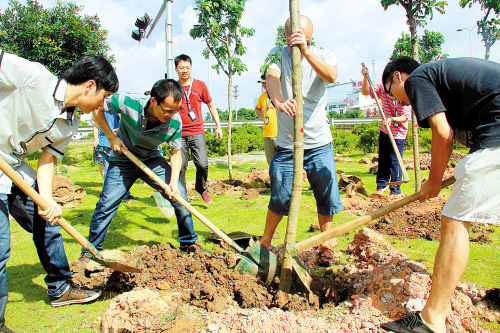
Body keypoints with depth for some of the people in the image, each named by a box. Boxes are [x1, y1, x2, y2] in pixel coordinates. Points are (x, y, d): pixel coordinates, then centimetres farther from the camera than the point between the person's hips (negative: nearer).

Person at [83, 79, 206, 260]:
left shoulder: (175, 122, -23)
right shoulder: (127, 103, -29)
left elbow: (176, 152, -8)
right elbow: (97, 109, -10)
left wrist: (174, 181, -21)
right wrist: (112, 137, -16)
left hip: (152, 160, 2)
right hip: (123, 161, -1)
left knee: (179, 196, -8)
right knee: (106, 205, -7)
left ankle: (189, 242, 13)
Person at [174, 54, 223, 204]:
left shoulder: (199, 85, 7)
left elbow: (211, 106, 15)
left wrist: (218, 126, 11)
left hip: (197, 132, 0)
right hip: (179, 133, 1)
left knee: (202, 164, -12)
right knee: (180, 167, -2)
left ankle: (202, 189, 16)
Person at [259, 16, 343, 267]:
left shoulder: (323, 55, 2)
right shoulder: (278, 54, 0)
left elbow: (331, 76, -21)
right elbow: (271, 77, -22)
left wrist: (305, 50, -37)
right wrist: (279, 102, -44)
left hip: (319, 143, 1)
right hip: (286, 144, -1)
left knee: (327, 197, 4)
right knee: (280, 198, 3)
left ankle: (326, 245, 26)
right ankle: (265, 242, 26)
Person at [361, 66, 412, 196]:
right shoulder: (383, 87, -3)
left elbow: (406, 117, -18)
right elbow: (365, 92, -3)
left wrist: (392, 119, -36)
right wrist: (365, 77, -17)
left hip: (398, 133, -5)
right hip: (385, 130, 5)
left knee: (394, 160, -5)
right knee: (382, 159, 13)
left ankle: (395, 190, 6)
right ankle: (382, 184, 29)